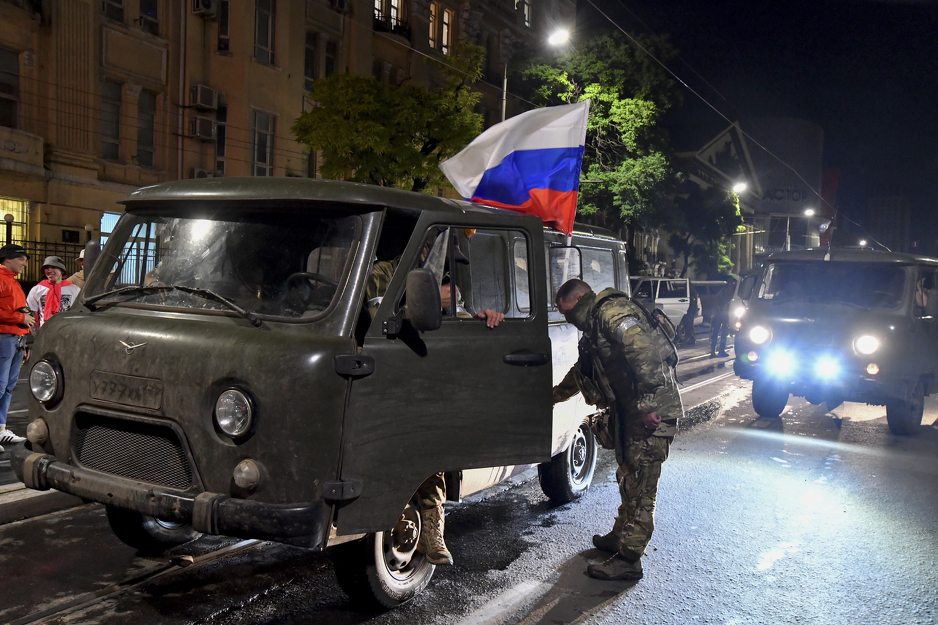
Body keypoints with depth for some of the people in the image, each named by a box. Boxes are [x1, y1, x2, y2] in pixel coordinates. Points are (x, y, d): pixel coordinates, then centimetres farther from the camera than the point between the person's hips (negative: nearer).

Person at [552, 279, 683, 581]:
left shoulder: (612, 311, -12)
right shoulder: (594, 327, 22)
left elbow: (644, 350, -26)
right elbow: (580, 373, 38)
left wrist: (648, 404, -27)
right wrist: (552, 397, 47)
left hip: (653, 411, -10)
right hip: (629, 410, 10)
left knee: (640, 485, -6)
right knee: (628, 478, 20)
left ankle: (628, 559, -1)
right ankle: (620, 537, 34)